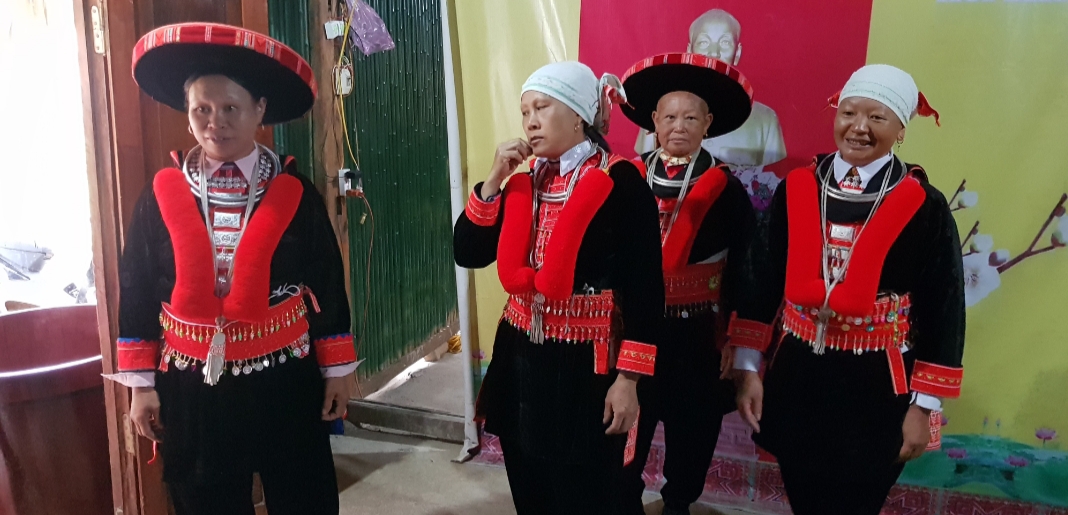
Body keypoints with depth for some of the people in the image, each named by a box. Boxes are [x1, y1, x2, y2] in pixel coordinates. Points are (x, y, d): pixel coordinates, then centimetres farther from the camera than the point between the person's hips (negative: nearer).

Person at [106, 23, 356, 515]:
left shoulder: (294, 193, -3)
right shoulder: (161, 195, -1)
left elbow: (328, 286, 0)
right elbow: (136, 292, 3)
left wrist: (337, 371, 1)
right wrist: (141, 384, 2)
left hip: (284, 382, -1)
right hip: (192, 388, 1)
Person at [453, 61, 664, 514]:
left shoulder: (620, 183, -12)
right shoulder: (524, 182, 7)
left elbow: (644, 288, -14)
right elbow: (468, 254, 4)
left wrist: (627, 378, -16)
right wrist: (495, 180, -5)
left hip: (585, 364, -6)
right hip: (520, 357, 6)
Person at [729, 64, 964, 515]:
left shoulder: (925, 207, -9)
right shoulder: (796, 189, -1)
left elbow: (943, 312, -6)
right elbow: (763, 284, 2)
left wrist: (924, 406, -6)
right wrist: (747, 368, 0)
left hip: (876, 391, -2)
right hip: (796, 379, 3)